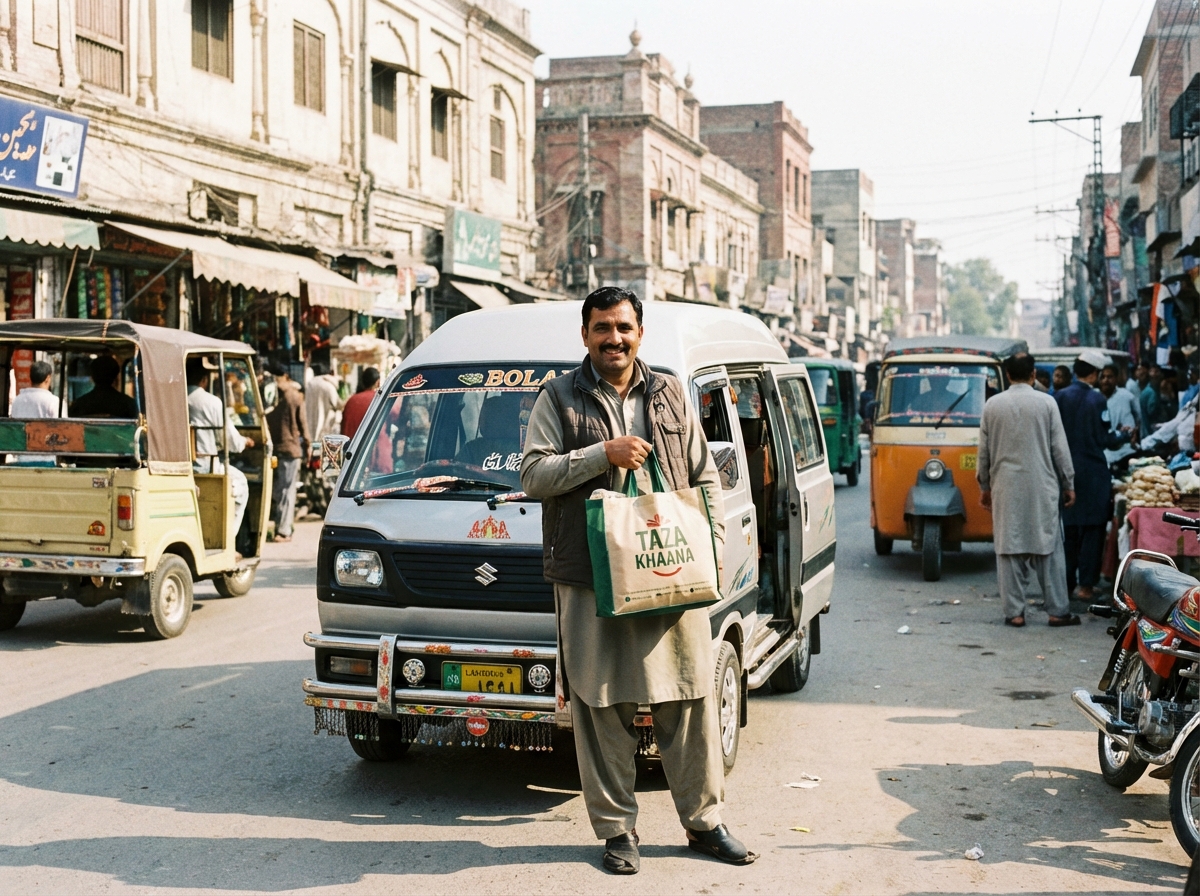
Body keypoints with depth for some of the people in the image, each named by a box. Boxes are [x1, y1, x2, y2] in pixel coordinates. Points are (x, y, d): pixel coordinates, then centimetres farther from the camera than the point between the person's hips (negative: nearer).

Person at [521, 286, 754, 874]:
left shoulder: (671, 396, 14)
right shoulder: (560, 398, 5)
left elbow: (706, 481, 16)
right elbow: (533, 474, -4)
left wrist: (712, 550, 5)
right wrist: (603, 454, -13)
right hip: (590, 582, -2)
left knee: (692, 702, 6)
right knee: (602, 709, 1)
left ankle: (704, 821, 19)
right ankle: (616, 830, 14)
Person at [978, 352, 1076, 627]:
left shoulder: (992, 405, 2)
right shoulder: (1046, 403, -3)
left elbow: (984, 450, 8)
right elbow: (1059, 447, 0)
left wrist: (985, 486, 19)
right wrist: (1068, 484, 9)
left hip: (1005, 488, 1)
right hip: (1041, 487, -1)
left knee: (1009, 549, 4)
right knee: (1049, 548, 5)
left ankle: (1014, 612, 5)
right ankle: (1058, 611, 8)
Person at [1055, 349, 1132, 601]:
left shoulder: (1060, 398, -2)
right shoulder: (1097, 400, -11)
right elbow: (1104, 439, -9)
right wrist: (1124, 436, 10)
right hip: (1093, 472, -4)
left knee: (1068, 527, 11)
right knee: (1092, 528, 4)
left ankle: (1067, 583, 14)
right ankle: (1086, 585, 4)